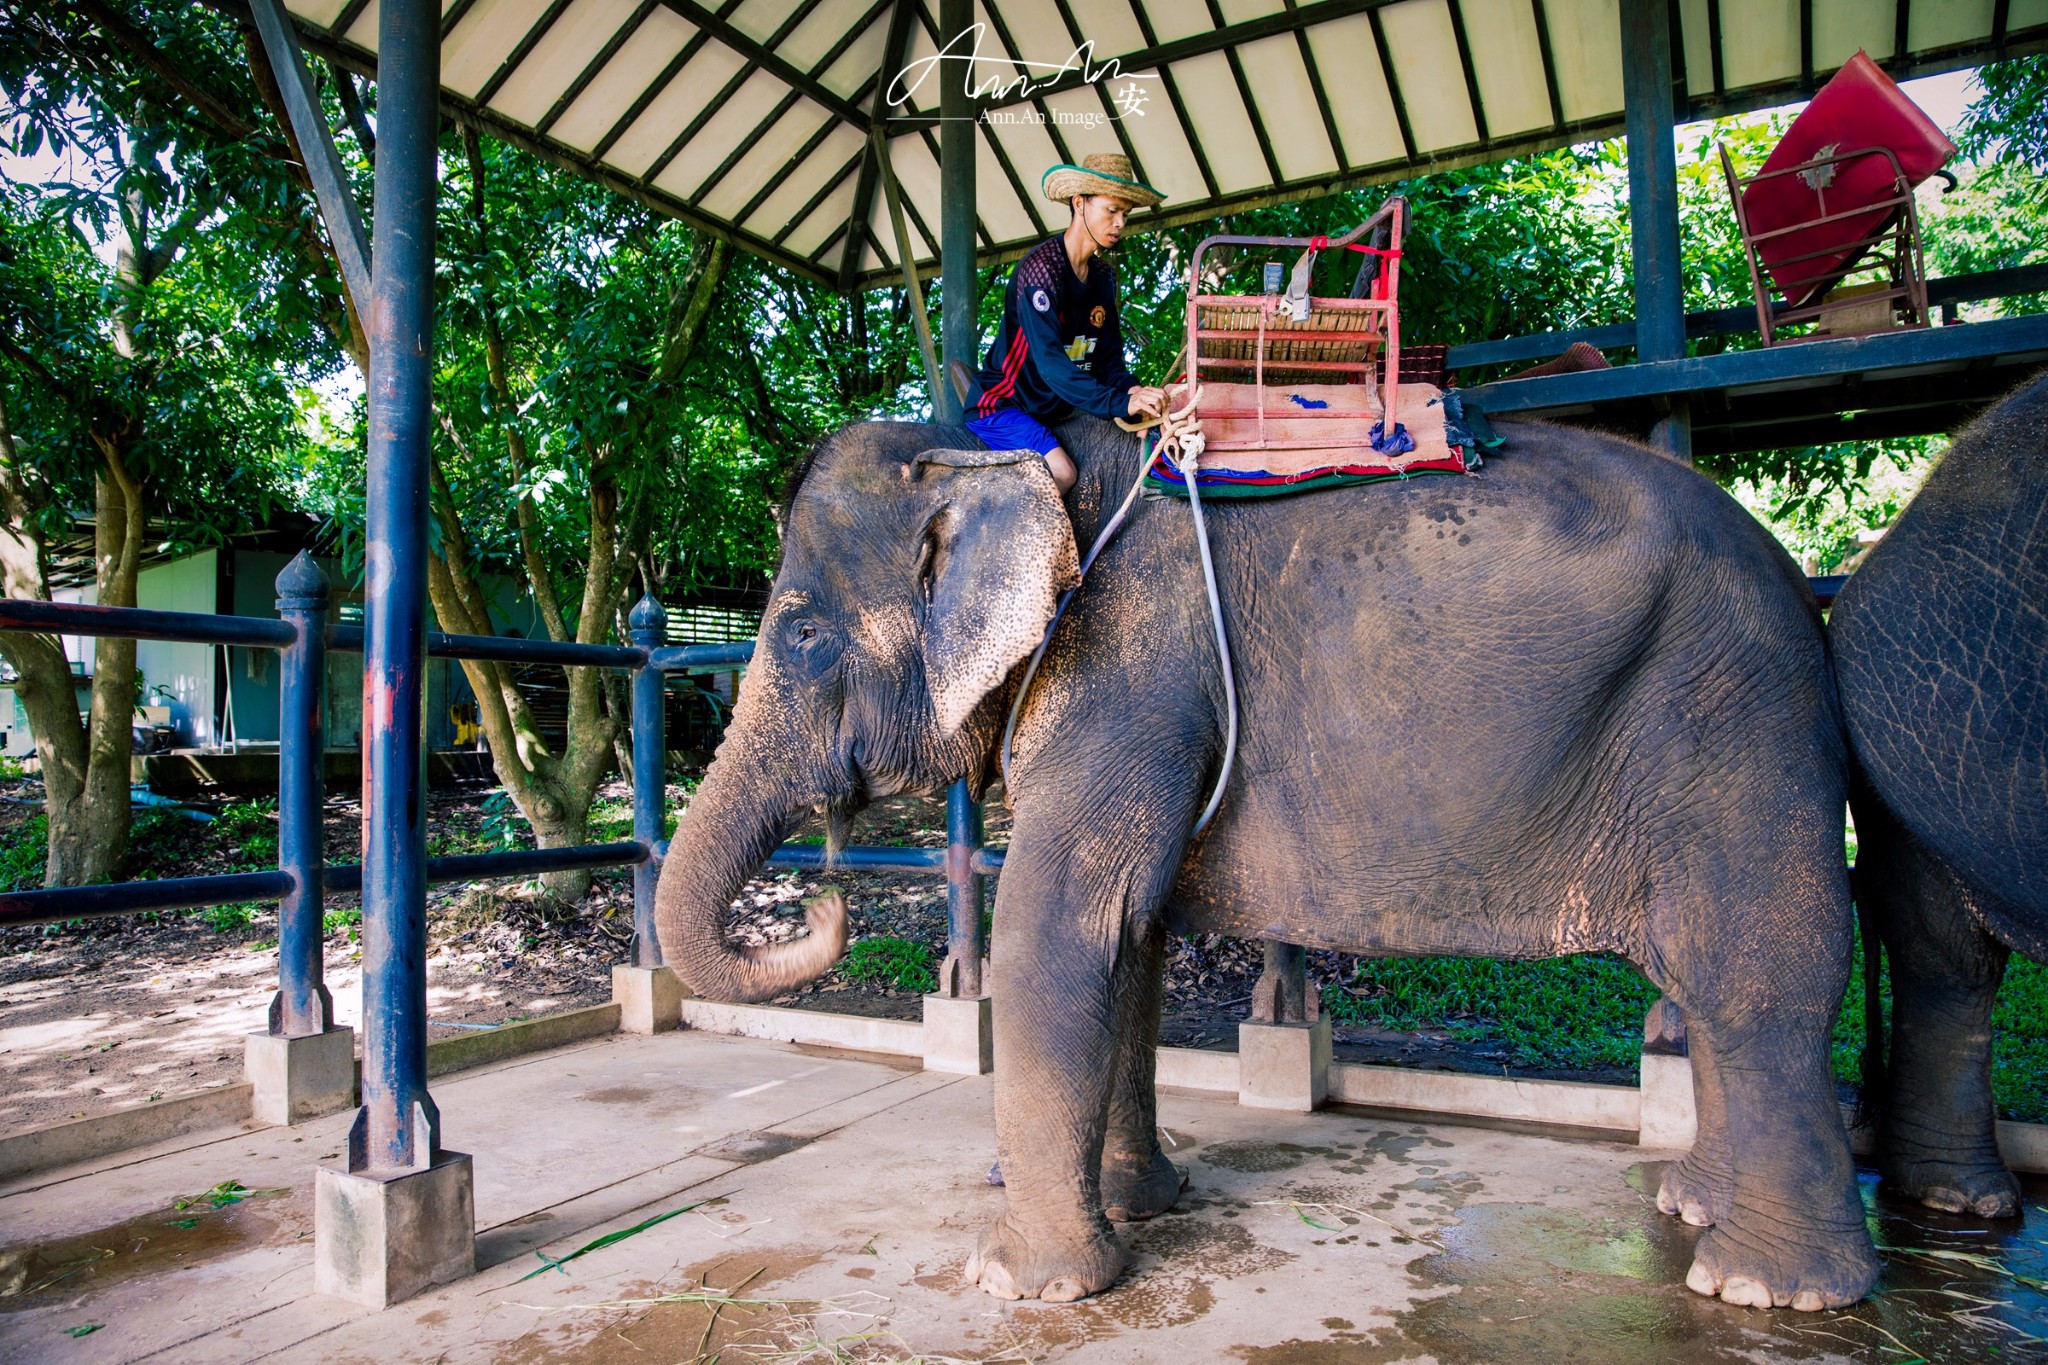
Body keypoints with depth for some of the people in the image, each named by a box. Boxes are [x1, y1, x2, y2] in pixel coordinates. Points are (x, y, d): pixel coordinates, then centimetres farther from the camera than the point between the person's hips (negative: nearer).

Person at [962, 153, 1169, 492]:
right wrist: (1121, 403, -41)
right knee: (1061, 473, -29)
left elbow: (1109, 356, 5)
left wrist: (1132, 392, -19)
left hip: (1052, 408, 8)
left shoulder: (1103, 276, 6)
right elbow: (1050, 362, -31)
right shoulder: (1041, 267, -20)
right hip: (1001, 405, -8)